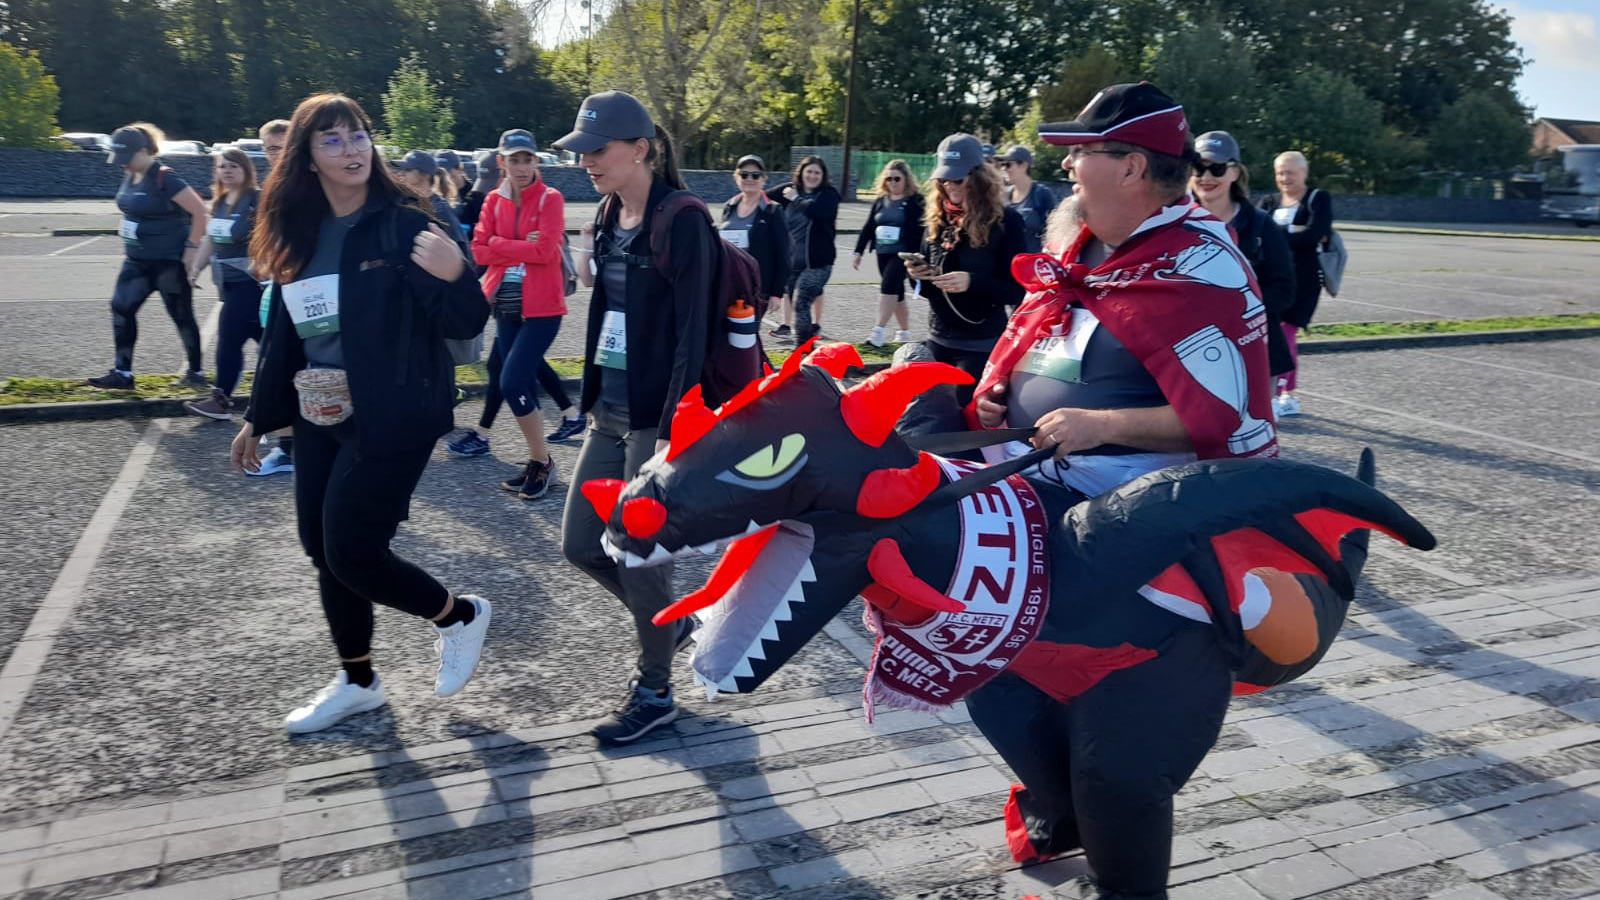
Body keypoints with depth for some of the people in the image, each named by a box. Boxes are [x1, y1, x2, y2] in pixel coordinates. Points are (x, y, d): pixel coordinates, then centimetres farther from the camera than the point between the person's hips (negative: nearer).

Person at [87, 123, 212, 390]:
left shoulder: (165, 179, -18)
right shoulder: (130, 176, 7)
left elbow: (199, 211, -21)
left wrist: (192, 247, -19)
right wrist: (131, 241, 18)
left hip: (169, 262, -9)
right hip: (137, 260, 9)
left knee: (182, 316, 2)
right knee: (121, 308, 3)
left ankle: (196, 373, 16)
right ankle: (122, 372, 9)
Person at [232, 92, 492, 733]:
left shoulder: (402, 225, -11)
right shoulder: (297, 236, 7)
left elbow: (465, 325, -13)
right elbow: (282, 335, 16)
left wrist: (455, 276, -34)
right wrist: (259, 418, 20)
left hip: (391, 418, -7)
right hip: (320, 418, 7)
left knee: (352, 553, -7)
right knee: (324, 552, 12)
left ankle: (460, 616, 19)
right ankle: (356, 682, 32)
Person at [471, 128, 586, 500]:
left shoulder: (550, 199, -6)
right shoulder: (494, 201, 8)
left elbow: (545, 250, -18)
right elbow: (478, 250, 1)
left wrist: (499, 244, -10)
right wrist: (521, 248, -12)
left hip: (541, 307, -6)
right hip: (506, 306, 6)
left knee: (512, 383, -13)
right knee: (524, 378, 12)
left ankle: (541, 462, 4)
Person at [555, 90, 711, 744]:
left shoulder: (680, 222, -13)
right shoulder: (607, 217, 11)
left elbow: (691, 335, -17)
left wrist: (672, 433, -20)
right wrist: (592, 397, 16)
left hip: (656, 415, -8)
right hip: (610, 409, 8)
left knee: (639, 554, 1)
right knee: (580, 542, 12)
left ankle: (654, 692, 21)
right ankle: (668, 621, 36)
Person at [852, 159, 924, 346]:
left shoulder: (915, 201, -4)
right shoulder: (880, 201, 13)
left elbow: (922, 231, -9)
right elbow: (868, 228, 16)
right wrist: (858, 251, 10)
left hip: (903, 253, -6)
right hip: (883, 253, 6)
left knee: (888, 285, -19)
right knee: (896, 291, 12)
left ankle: (879, 330, -20)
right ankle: (905, 332, 24)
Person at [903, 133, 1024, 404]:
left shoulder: (1005, 220, -8)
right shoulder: (936, 218, 7)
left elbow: (1017, 290, -10)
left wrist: (972, 282, -25)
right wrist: (919, 272, -7)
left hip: (981, 345, -5)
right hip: (938, 339, 6)